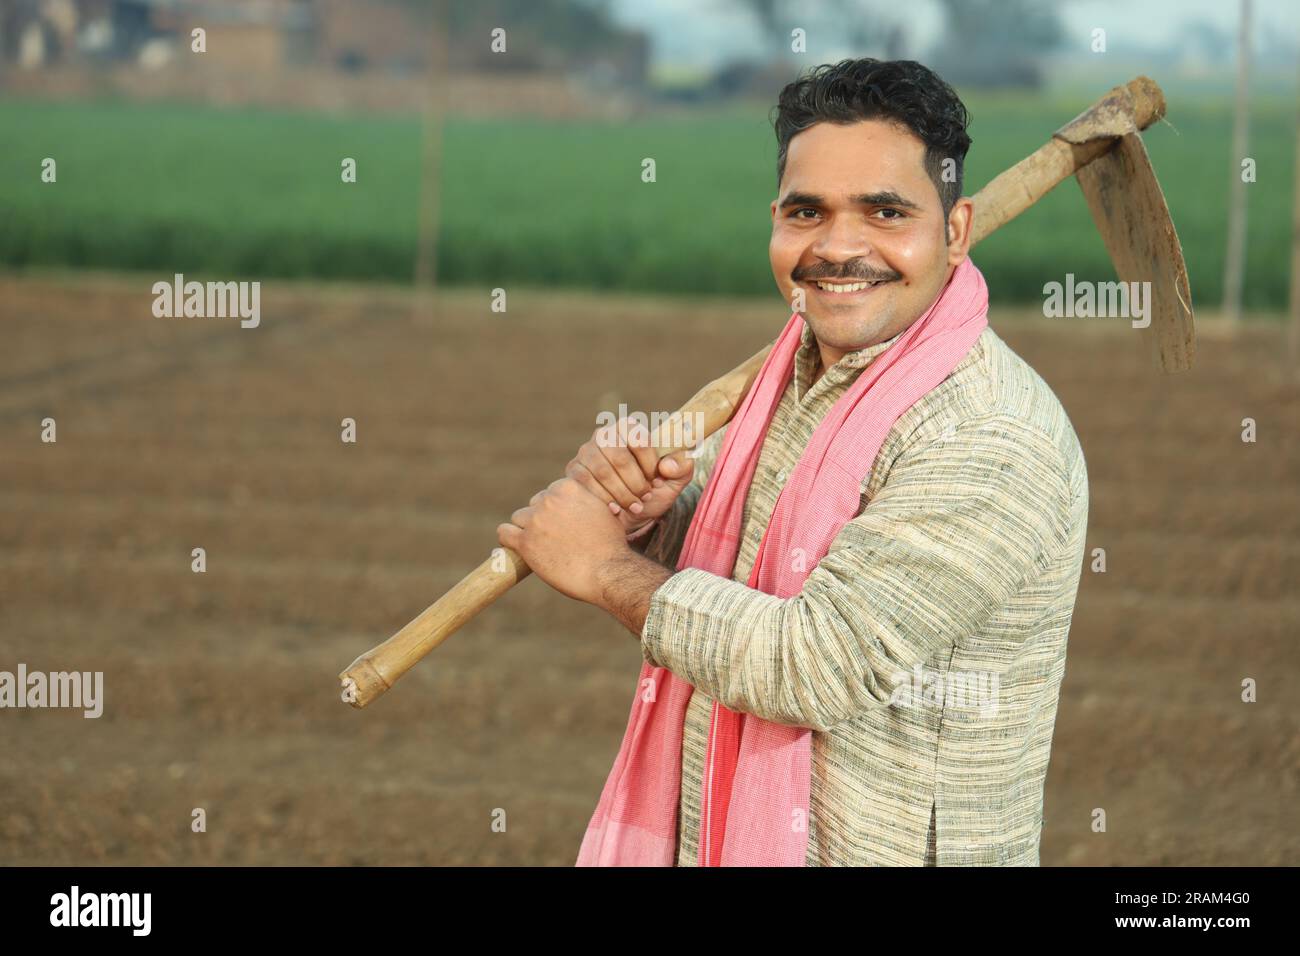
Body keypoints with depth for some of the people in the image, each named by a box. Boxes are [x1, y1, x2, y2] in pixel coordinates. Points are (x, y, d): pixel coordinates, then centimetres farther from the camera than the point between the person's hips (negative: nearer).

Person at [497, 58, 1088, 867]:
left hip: (883, 847, -7)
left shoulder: (991, 441, -24)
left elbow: (815, 665, -28)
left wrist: (605, 568, -16)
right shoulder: (797, 375, 4)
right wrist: (632, 505, -11)